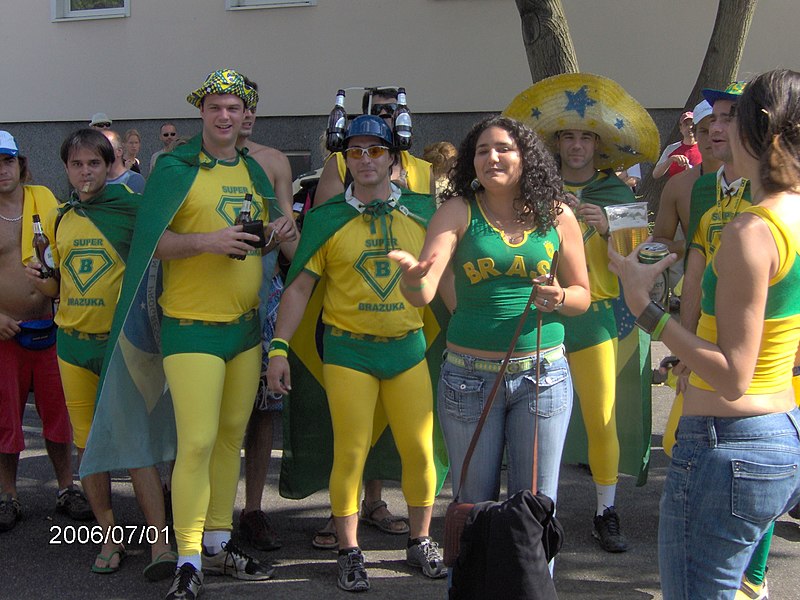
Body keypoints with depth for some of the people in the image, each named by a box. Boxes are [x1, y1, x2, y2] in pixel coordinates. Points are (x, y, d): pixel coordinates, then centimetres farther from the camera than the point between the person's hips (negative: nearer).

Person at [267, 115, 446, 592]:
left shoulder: (421, 210, 5)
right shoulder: (327, 218, 1)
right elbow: (299, 287, 1)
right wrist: (279, 347, -6)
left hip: (408, 346, 2)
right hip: (349, 350, -2)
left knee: (420, 449, 5)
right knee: (351, 452, 0)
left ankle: (421, 541, 24)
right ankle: (350, 553, 15)